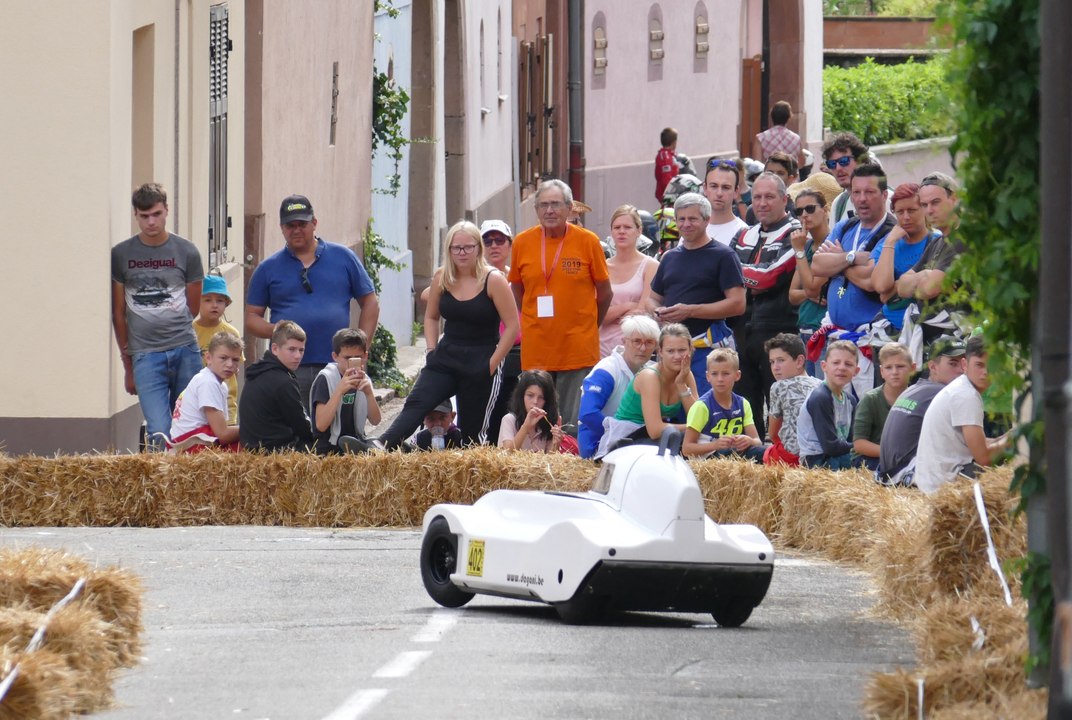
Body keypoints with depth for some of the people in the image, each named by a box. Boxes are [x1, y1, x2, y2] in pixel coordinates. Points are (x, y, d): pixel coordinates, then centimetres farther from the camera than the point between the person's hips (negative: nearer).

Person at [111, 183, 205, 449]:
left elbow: (193, 309, 13)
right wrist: (128, 365, 9)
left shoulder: (186, 252, 5)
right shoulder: (120, 255, 5)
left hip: (184, 350, 1)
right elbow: (119, 313, 9)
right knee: (159, 433, -12)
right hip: (146, 356, -1)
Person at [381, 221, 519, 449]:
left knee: (473, 431, 2)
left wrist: (491, 365, -12)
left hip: (480, 364, -4)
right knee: (415, 405, -15)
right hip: (445, 359, 4)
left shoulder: (492, 280, -11)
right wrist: (432, 351, 5)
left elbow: (512, 326, -10)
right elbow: (431, 317, 19)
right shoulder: (441, 278, 4)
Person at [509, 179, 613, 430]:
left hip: (579, 350, -2)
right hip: (535, 350, 2)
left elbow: (604, 293, 7)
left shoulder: (588, 241, -2)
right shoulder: (522, 243, 4)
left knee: (574, 424, -4)